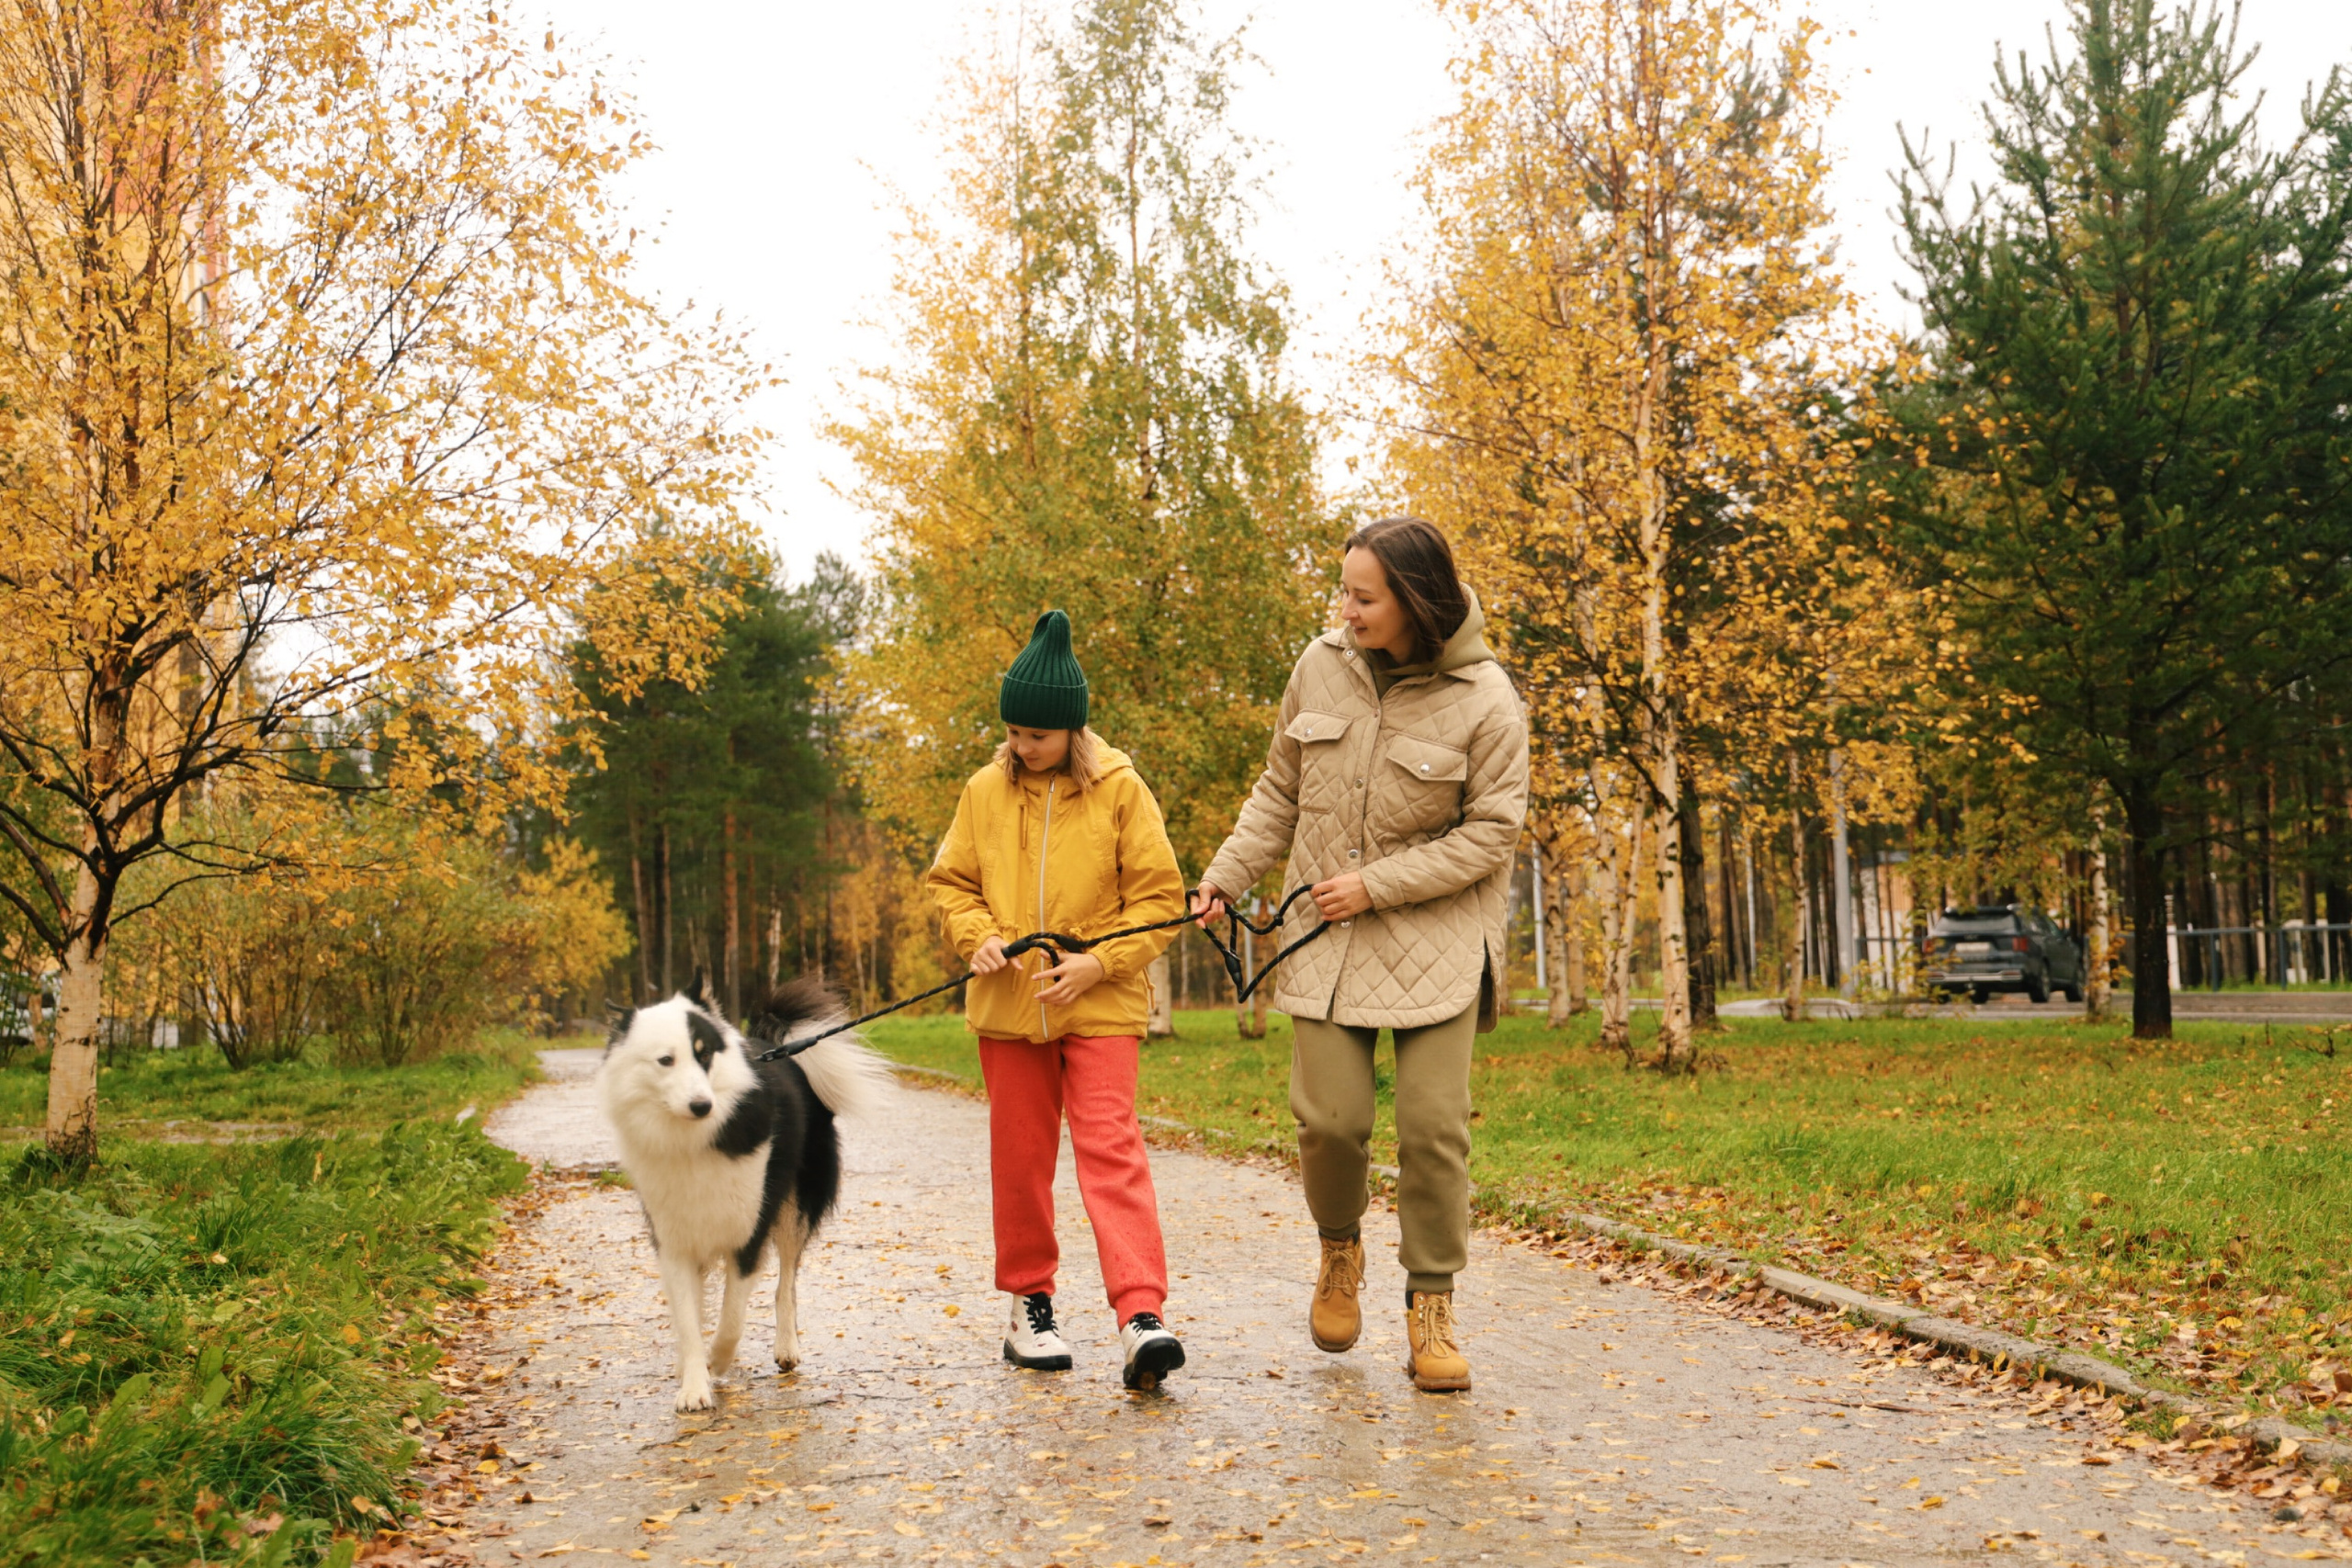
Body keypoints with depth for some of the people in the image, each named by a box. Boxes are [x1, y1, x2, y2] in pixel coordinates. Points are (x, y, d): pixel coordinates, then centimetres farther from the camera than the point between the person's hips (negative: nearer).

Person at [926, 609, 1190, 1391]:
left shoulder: (1119, 789, -5)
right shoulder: (985, 791, 3)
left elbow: (1159, 894, -2)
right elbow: (951, 880, 13)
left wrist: (1099, 962, -13)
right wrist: (977, 936, -6)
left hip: (1100, 1005, -3)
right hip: (1007, 1006, 3)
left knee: (1112, 1150, -12)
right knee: (1020, 1158, 11)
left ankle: (1142, 1314, -16)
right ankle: (1029, 1303, 25)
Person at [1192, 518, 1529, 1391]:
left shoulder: (1483, 701, -11)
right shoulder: (1321, 667, 1)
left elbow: (1493, 830, -9)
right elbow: (1281, 791, 12)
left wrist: (1376, 885, -14)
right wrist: (1227, 875, 3)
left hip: (1435, 935, -2)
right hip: (1325, 933, 2)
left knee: (1433, 1124, -6)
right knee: (1329, 1118, -4)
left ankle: (1431, 1307, 10)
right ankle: (1340, 1248, 27)